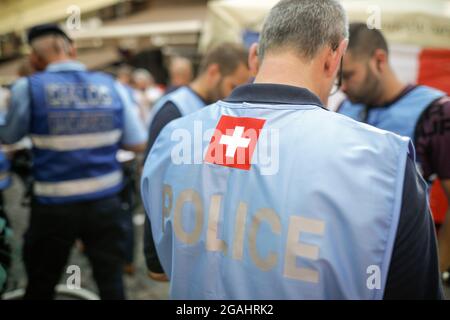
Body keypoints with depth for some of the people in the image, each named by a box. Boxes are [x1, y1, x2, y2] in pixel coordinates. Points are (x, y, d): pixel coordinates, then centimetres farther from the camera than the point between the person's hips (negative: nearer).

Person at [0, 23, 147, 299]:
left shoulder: (28, 88, -8)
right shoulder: (112, 86, 0)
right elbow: (138, 144, 2)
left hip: (54, 206, -2)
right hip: (106, 202, 2)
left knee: (41, 286, 17)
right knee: (111, 281, 14)